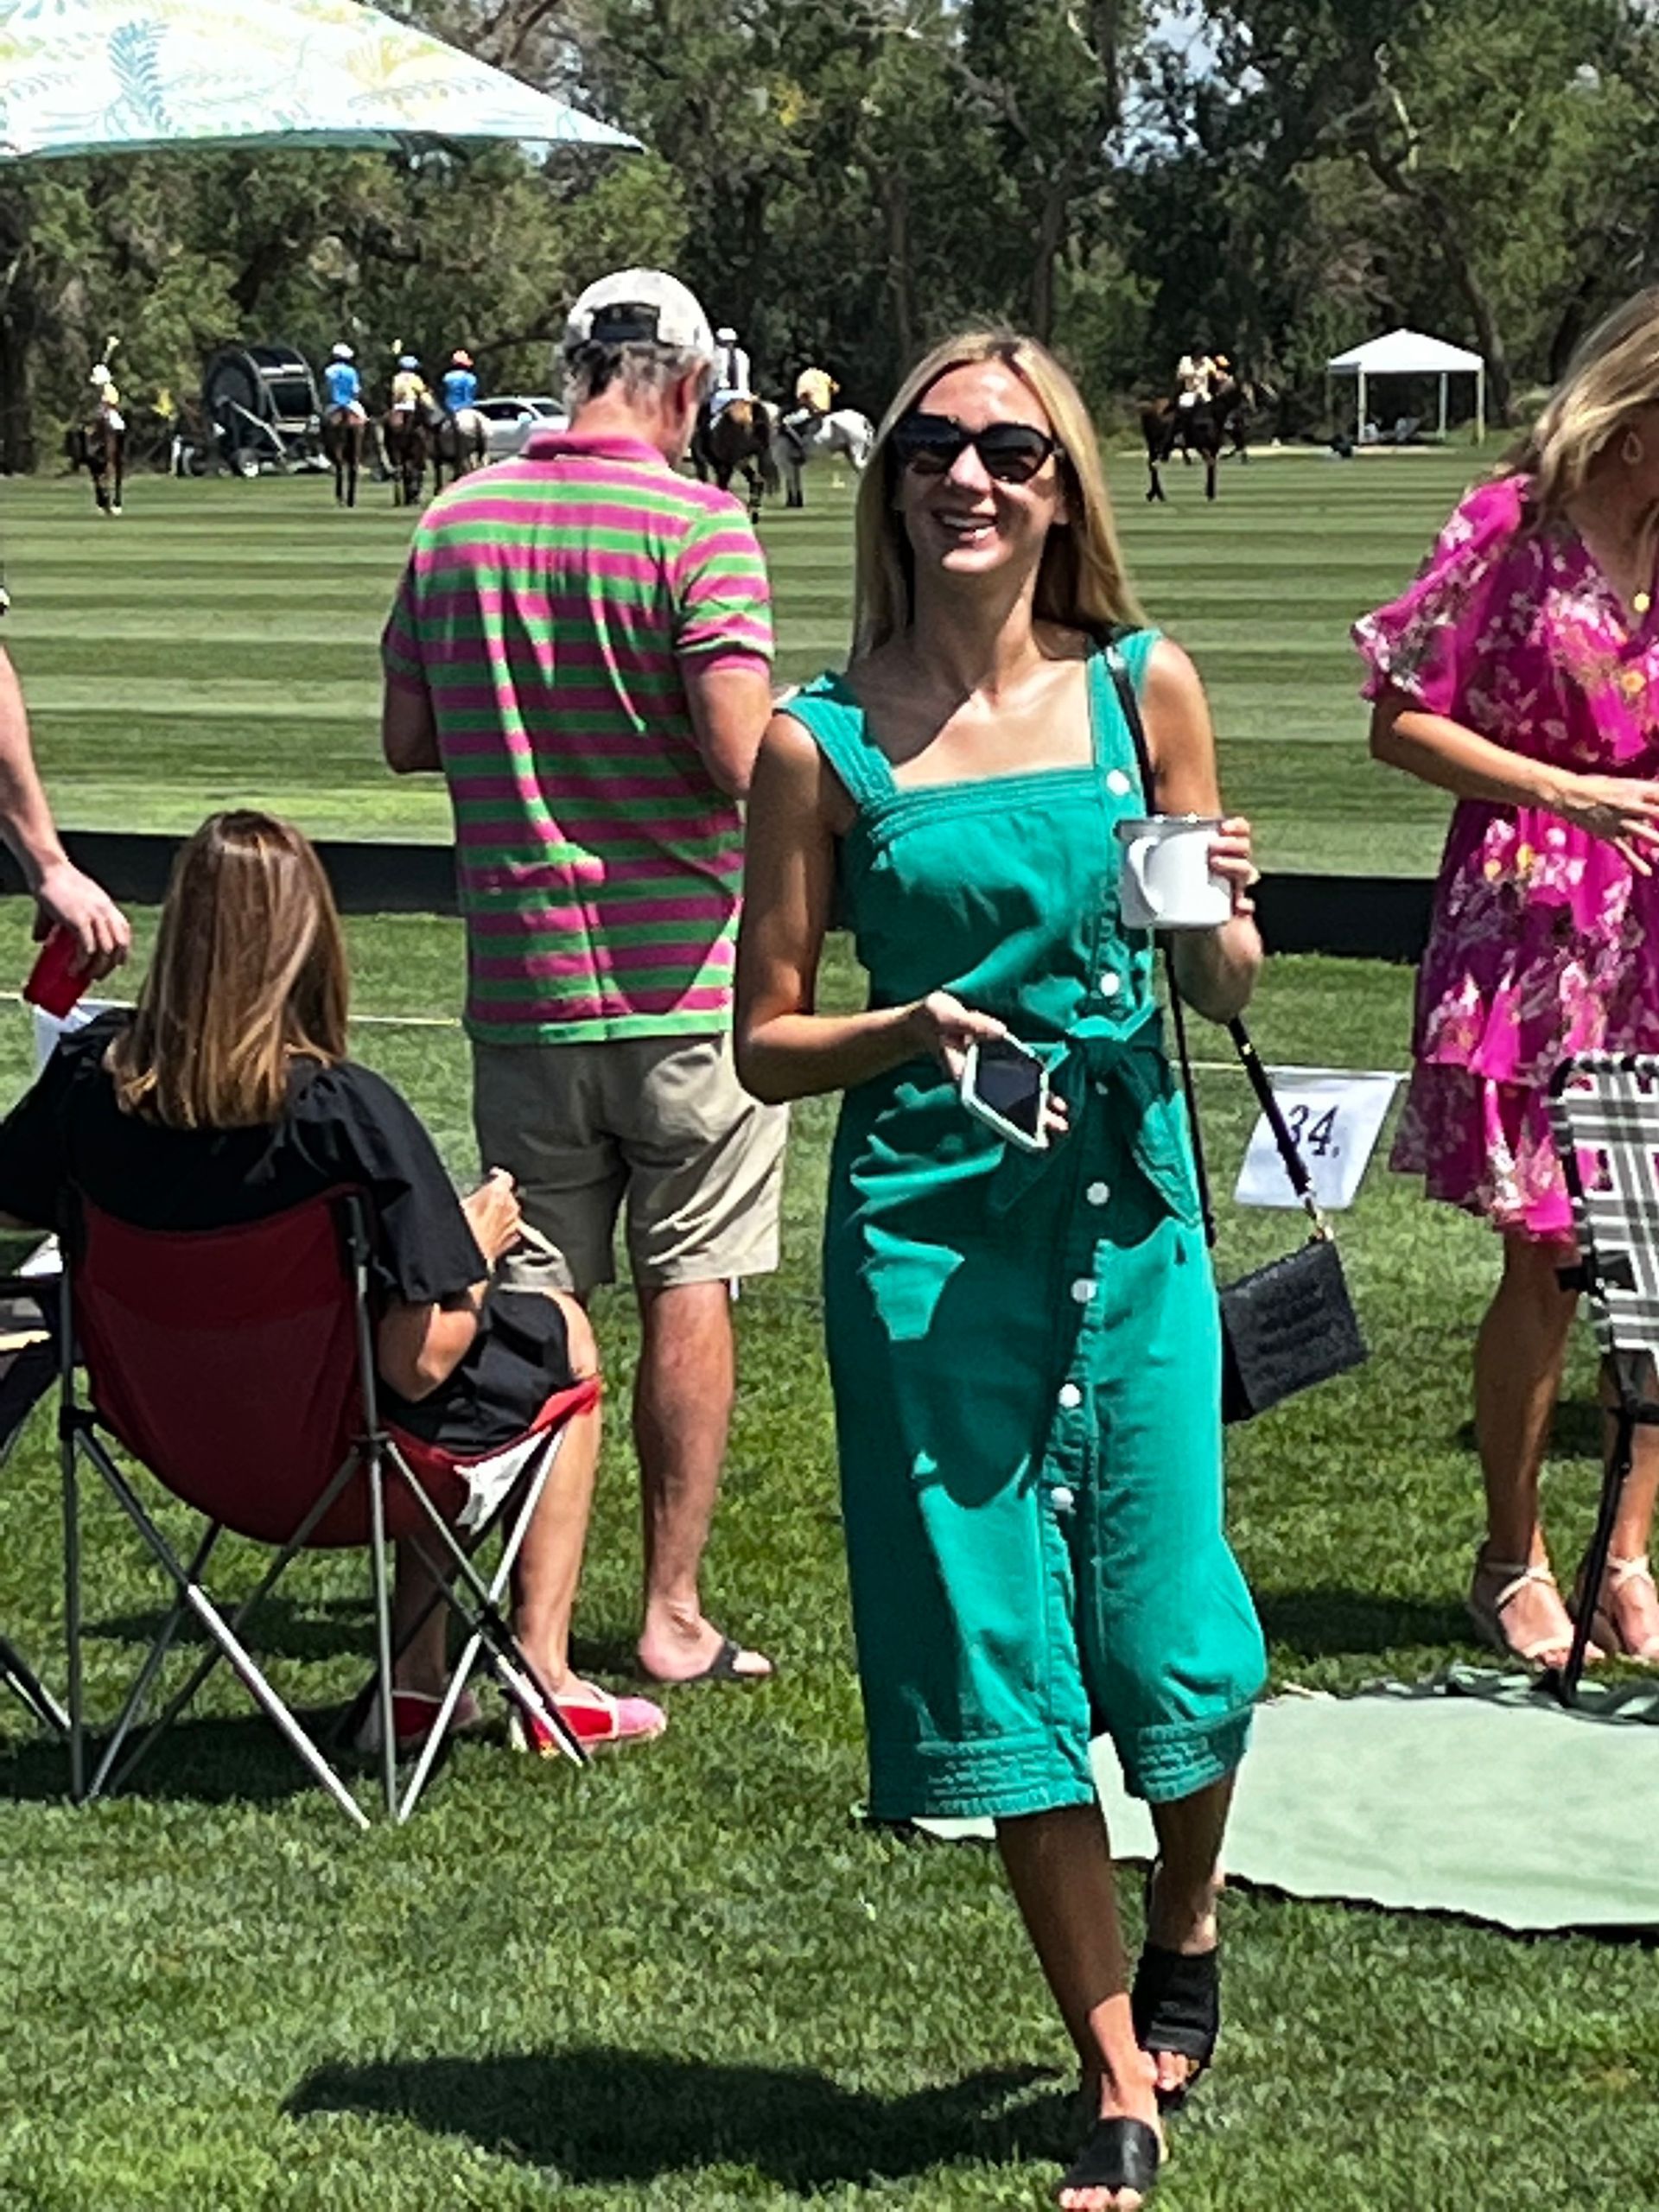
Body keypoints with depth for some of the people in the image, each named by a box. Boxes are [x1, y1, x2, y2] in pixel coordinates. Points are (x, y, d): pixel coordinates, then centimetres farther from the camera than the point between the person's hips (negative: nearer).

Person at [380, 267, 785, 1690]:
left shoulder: (456, 523, 3)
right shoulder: (697, 528, -12)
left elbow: (407, 740, 9)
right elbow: (741, 756, -20)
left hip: (519, 973, 4)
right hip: (681, 980, -4)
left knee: (533, 1298, 10)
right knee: (690, 1284, 5)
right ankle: (672, 1615, 8)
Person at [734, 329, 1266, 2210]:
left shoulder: (1144, 690, 2)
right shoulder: (822, 743, -3)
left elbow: (1225, 993, 10)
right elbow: (765, 1043, 2)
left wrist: (1220, 912, -11)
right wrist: (910, 1031, -16)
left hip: (1128, 1208, 1)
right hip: (926, 1229, -1)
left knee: (1170, 1631, 2)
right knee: (997, 1650, 4)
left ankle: (1187, 1930, 36)